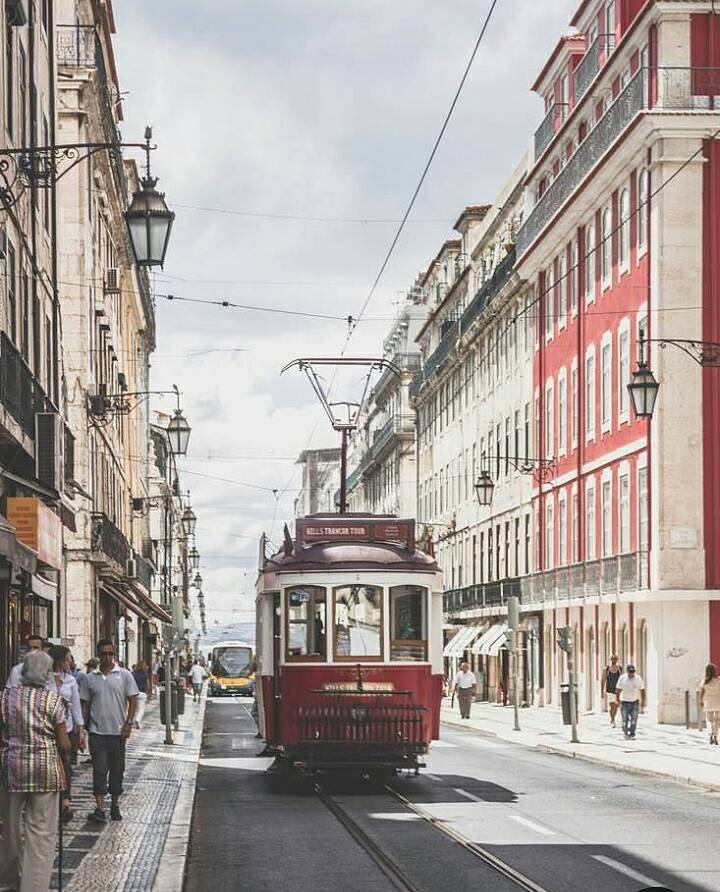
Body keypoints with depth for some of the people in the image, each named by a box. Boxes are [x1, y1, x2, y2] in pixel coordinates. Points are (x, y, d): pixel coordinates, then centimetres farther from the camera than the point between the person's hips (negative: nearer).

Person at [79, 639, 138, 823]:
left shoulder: (125, 675, 2)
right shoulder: (89, 678, 5)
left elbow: (132, 700, 2)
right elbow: (85, 705, 9)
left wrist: (128, 723, -8)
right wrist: (82, 728, 4)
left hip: (118, 732, 0)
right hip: (97, 732, 0)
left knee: (117, 769, 8)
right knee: (99, 769, -8)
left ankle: (115, 805, 21)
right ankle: (100, 808, -12)